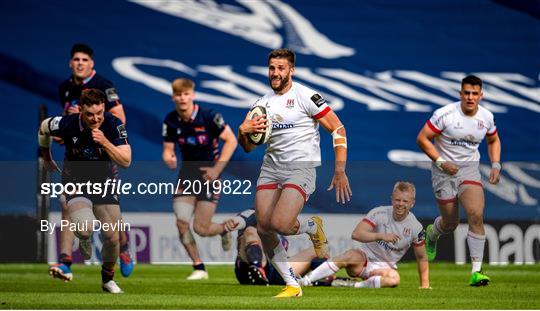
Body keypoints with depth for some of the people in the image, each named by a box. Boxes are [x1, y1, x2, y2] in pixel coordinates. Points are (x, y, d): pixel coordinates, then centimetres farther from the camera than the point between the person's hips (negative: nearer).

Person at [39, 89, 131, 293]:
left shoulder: (114, 125, -20)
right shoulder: (67, 124, -21)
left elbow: (126, 161, -24)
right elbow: (43, 128, 2)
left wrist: (105, 143, -38)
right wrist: (46, 157, 16)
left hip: (105, 182, 2)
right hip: (76, 181, -2)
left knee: (112, 236, -3)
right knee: (85, 229, -28)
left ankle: (108, 279, 25)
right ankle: (84, 240, 12)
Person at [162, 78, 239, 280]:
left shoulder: (208, 116, -15)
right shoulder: (171, 121, -3)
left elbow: (231, 140, -9)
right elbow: (168, 150, 3)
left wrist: (217, 168, -14)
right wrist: (169, 159, -23)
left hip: (209, 173, -4)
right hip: (187, 174, 4)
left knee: (201, 228, -9)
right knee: (181, 222, -11)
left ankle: (224, 229, 28)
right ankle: (199, 268, 5)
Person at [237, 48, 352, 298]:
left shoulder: (305, 96, -8)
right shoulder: (262, 103, 11)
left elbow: (338, 129, -7)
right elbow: (248, 147, 17)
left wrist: (340, 171, -13)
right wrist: (244, 131, -7)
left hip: (301, 167, -6)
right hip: (271, 166, 6)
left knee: (279, 223, -24)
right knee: (263, 227, -6)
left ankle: (313, 227, 11)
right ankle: (292, 285, 8)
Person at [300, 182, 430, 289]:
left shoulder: (416, 227, -6)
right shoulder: (379, 213, -14)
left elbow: (421, 257, 7)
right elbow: (356, 234, -25)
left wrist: (424, 285, 5)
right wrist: (381, 236, -35)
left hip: (384, 266, 2)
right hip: (365, 256, -2)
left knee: (394, 278, -34)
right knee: (352, 256, -38)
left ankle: (352, 285, -32)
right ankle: (305, 280, -39)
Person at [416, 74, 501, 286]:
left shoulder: (486, 117, -1)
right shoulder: (445, 114, -16)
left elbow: (493, 141, 19)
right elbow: (422, 138, -11)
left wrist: (495, 165, 5)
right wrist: (440, 161, -18)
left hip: (469, 169, 2)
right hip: (444, 171, -2)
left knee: (476, 216, -19)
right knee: (450, 223, 6)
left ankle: (476, 271, -19)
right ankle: (431, 234, 47)